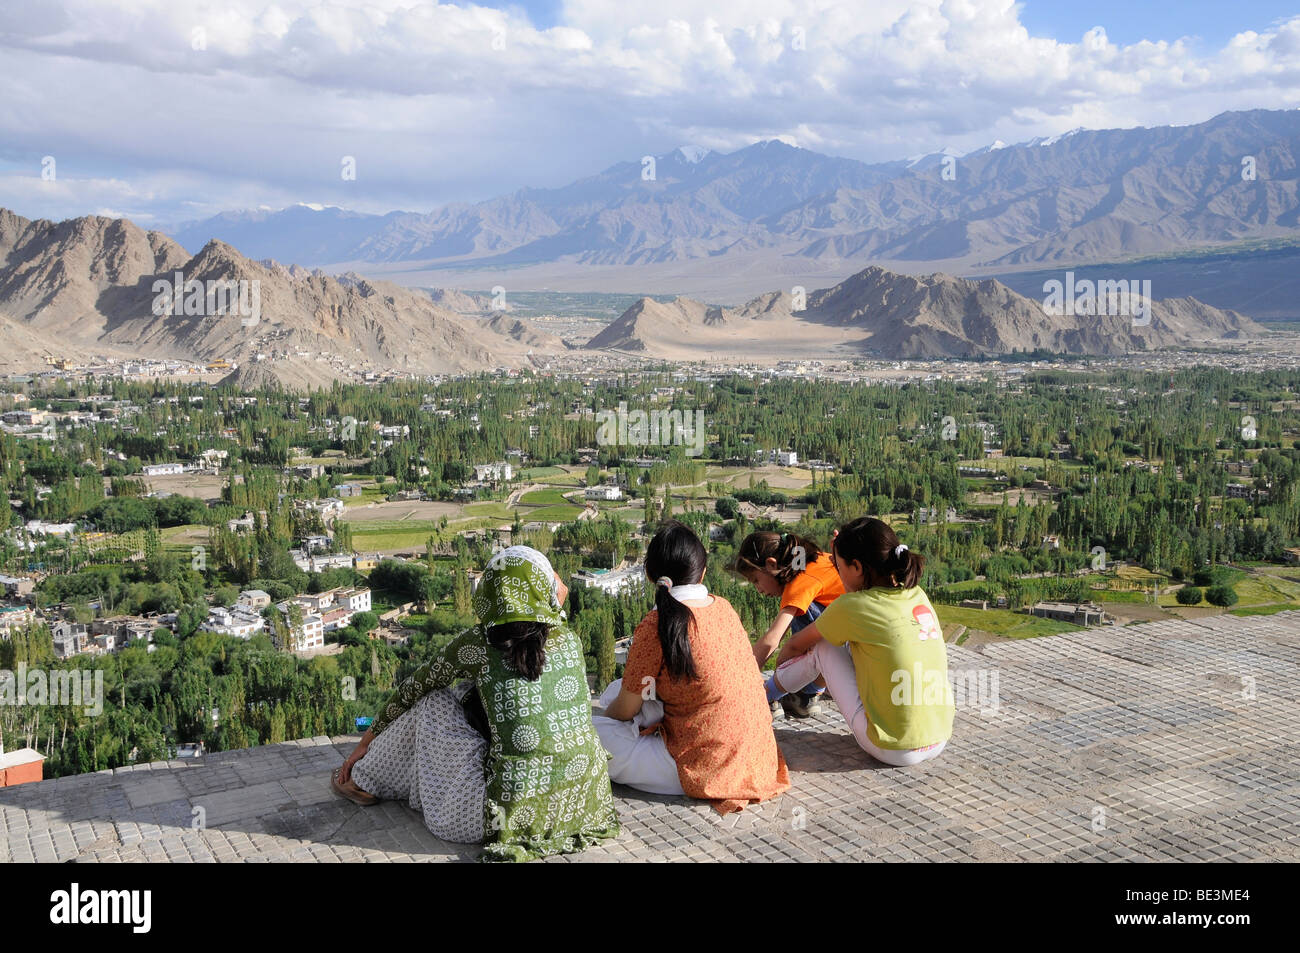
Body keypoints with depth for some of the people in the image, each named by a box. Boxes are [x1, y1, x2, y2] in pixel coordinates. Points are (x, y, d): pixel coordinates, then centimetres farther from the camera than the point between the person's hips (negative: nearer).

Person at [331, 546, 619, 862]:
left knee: (432, 702, 14)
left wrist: (365, 744, 30)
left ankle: (366, 782, 35)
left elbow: (411, 690, 15)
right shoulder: (569, 639, 8)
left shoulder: (478, 643, -1)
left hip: (514, 813, -5)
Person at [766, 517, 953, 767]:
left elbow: (796, 646, 6)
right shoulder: (917, 595, 4)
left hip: (894, 751, -6)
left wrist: (780, 663, 27)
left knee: (822, 647, 10)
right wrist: (843, 561, 22)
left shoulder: (851, 608, -13)